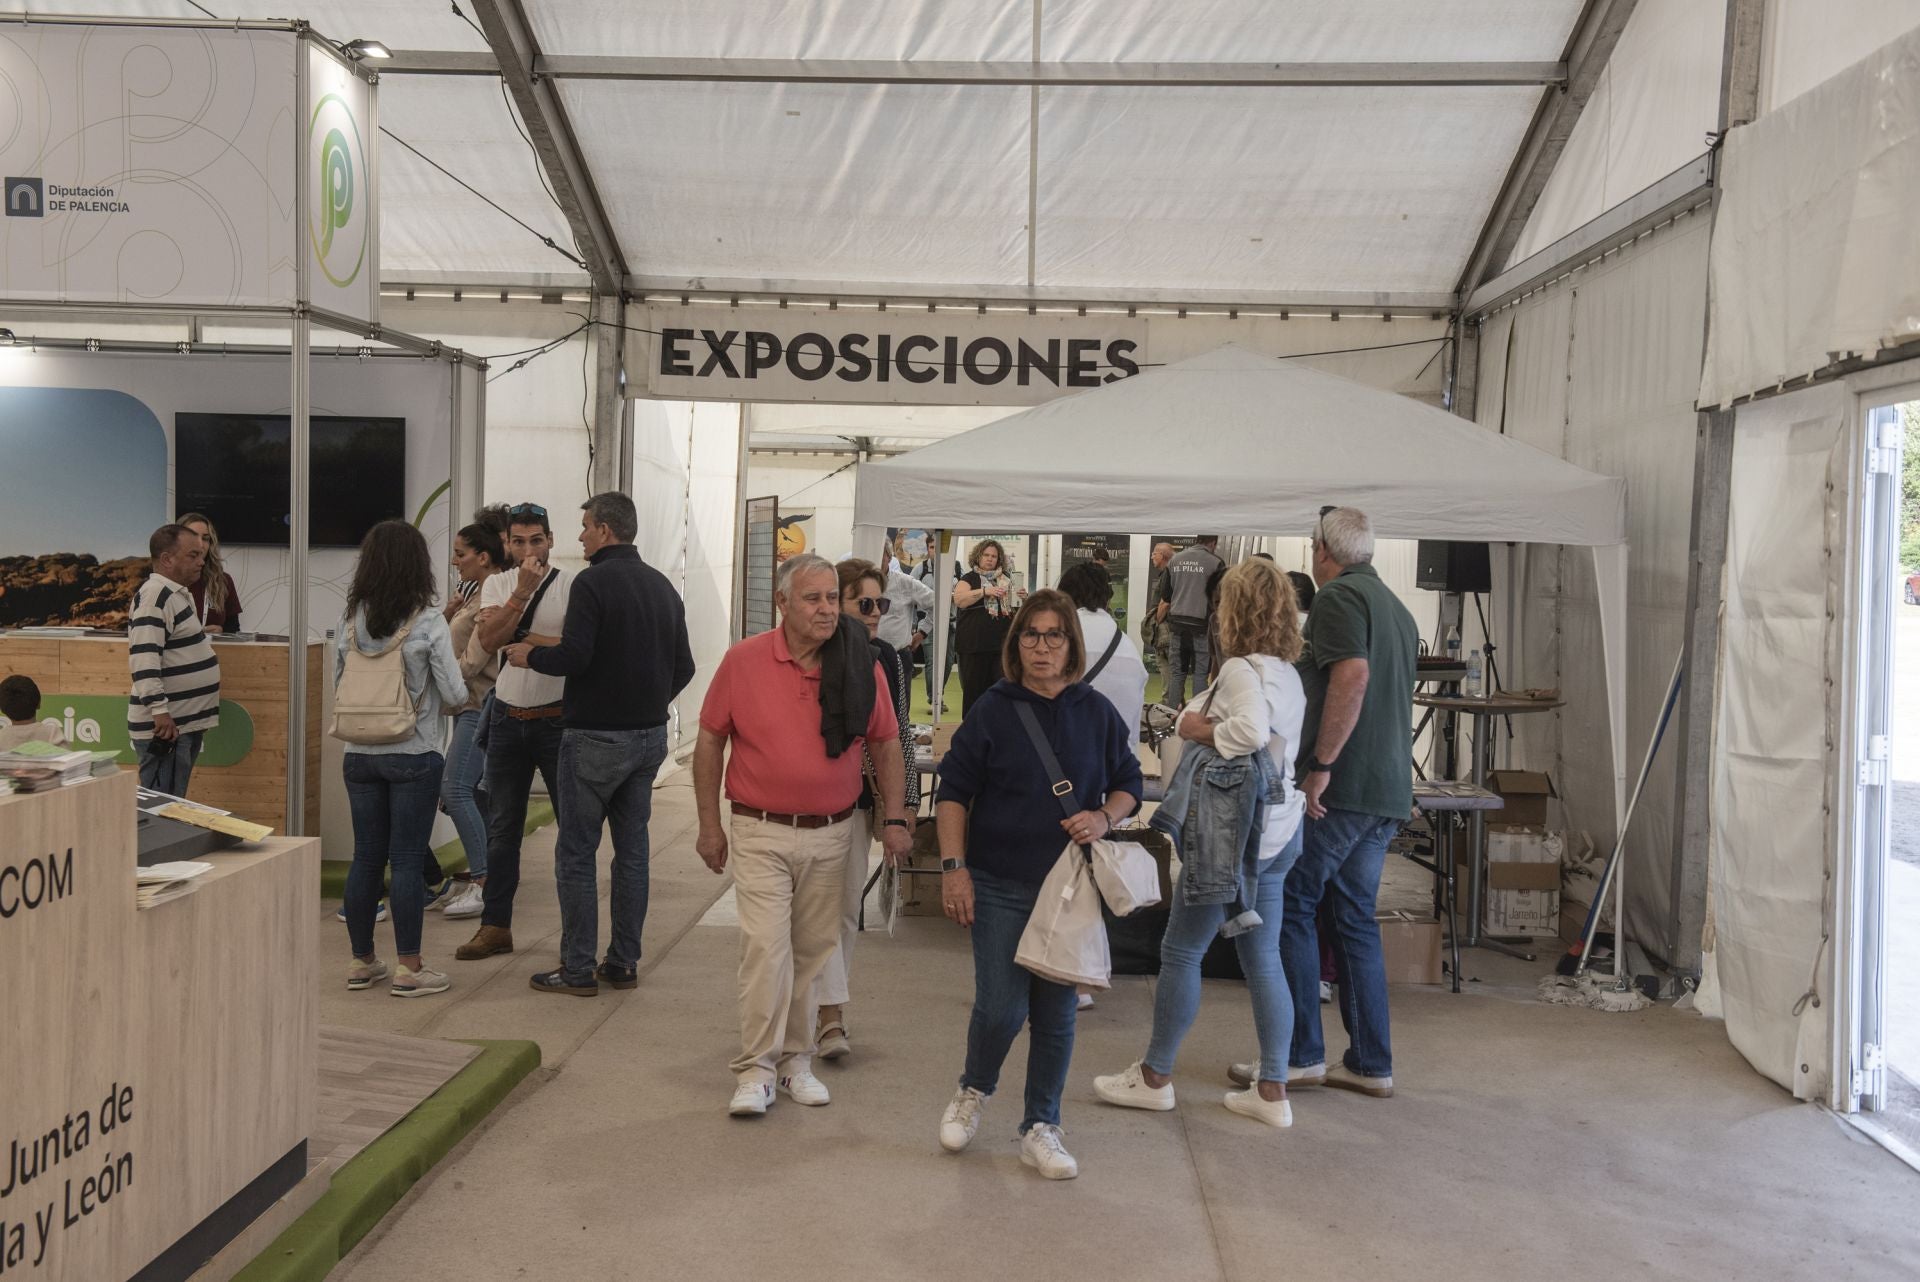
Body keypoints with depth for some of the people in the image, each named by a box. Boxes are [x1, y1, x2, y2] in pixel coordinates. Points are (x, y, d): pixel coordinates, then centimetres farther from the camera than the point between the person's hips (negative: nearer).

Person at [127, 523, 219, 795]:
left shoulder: (179, 594, 17)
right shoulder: (155, 595, -15)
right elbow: (144, 657, -25)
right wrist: (159, 710, -28)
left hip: (187, 724, 10)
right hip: (165, 726, -10)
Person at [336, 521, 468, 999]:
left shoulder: (349, 622, 1)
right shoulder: (428, 622, -12)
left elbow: (338, 688, 9)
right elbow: (454, 694, -10)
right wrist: (458, 675, 11)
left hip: (359, 756, 4)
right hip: (414, 756, -4)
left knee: (366, 857, 12)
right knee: (409, 860, 1)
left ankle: (362, 961, 21)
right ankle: (408, 968, 6)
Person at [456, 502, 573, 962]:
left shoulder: (572, 585, -6)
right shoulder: (497, 585, 7)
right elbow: (489, 641, -10)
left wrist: (521, 638, -16)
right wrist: (523, 590, -17)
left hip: (556, 718, -5)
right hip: (507, 718, 5)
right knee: (502, 828, 13)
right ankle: (495, 925, 24)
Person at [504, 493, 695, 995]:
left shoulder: (593, 582, -13)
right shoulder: (662, 585, 10)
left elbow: (573, 656, -20)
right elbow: (683, 666, 13)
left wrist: (529, 655, -2)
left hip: (596, 736, -7)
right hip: (651, 736, 7)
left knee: (576, 853, 1)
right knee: (631, 849, 12)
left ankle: (578, 969, 4)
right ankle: (624, 963, 18)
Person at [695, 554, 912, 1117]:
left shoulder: (861, 667, -2)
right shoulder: (743, 660, -6)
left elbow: (885, 743, 9)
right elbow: (709, 741, 1)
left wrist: (895, 819, 3)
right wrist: (709, 826, 1)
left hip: (832, 836, 3)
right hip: (761, 833, -2)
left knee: (813, 952, 11)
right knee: (765, 948, -9)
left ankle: (796, 1060, 25)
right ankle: (756, 1069, 1)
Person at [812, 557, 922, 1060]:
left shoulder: (890, 661, 4)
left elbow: (900, 735, 9)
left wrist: (907, 803, 5)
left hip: (865, 799, 5)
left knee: (849, 904, 11)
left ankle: (825, 1007, 23)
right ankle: (831, 1014, -6)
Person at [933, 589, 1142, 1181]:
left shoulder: (1096, 713, 2)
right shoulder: (993, 710, -3)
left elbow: (1128, 784, 12)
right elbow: (953, 791, 0)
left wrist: (1104, 818, -10)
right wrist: (953, 866, -8)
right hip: (1000, 887, -2)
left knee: (1056, 1013, 7)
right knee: (1000, 1008, -5)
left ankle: (1041, 1128, 22)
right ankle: (973, 1092, 26)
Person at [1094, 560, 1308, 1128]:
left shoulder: (1241, 668, -17)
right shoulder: (1288, 674, 12)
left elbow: (1250, 729, -35)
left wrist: (1201, 729, -18)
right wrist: (1198, 716, -1)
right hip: (1278, 833, 9)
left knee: (1180, 951, 5)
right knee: (1263, 960, 12)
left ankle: (1155, 1076, 17)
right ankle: (1273, 1090, 16)